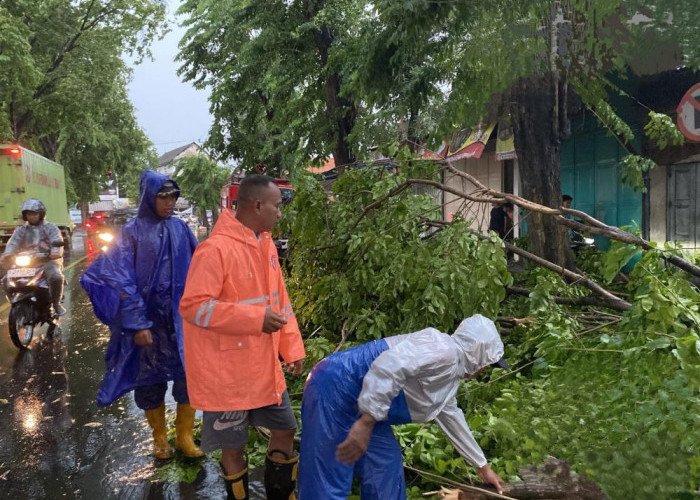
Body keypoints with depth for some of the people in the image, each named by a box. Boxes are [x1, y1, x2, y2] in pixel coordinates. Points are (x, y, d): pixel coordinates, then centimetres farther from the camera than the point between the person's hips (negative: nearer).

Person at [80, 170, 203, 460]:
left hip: (181, 318, 2)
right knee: (149, 380, 10)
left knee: (189, 376, 2)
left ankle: (184, 436, 21)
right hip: (147, 320, -2)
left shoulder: (180, 229, 4)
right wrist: (137, 324, -14)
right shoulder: (131, 233, -5)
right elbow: (123, 283, -8)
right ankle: (159, 438, 29)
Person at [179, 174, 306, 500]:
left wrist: (292, 348, 6)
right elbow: (193, 306, -24)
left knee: (285, 430, 18)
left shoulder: (265, 243, 6)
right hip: (227, 372, -8)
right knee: (233, 447, 9)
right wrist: (256, 319, -25)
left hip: (264, 366, 8)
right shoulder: (216, 248, -21)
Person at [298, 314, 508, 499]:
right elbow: (388, 365, -32)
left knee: (385, 470, 13)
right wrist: (366, 422, -33)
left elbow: (451, 418, 30)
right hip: (335, 387, -10)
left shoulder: (450, 374, 16)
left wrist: (482, 466, 38)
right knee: (327, 483, -5)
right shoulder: (444, 351, -17)